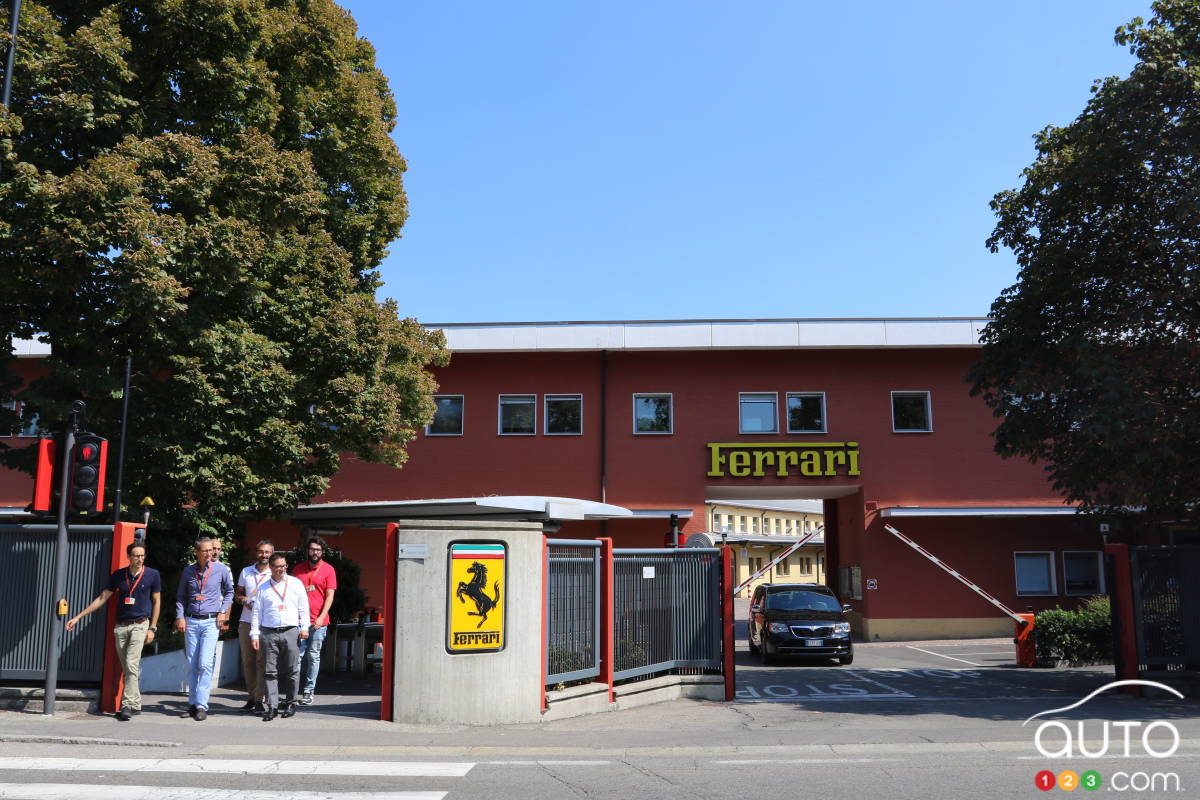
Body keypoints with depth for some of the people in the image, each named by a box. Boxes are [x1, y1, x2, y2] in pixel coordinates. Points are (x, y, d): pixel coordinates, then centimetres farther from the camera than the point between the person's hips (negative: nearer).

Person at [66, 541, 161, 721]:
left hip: (140, 625, -4)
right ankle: (136, 704, 17)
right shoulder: (118, 575, 3)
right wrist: (78, 617, 6)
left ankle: (127, 705, -14)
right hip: (121, 626, 4)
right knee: (127, 669, 8)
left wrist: (152, 628, -3)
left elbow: (157, 602, 1)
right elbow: (102, 598, 9)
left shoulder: (152, 575, -4)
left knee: (131, 665, -16)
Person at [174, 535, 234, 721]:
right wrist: (180, 617, 4)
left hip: (211, 622, -3)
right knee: (192, 665, 7)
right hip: (191, 622, 3)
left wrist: (223, 611, 2)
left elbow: (229, 592, 12)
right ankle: (193, 702, 17)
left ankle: (202, 705, -8)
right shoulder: (188, 571, 5)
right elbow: (181, 596, 15)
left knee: (205, 664, -11)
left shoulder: (221, 569, -1)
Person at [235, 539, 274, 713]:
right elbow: (236, 595, 19)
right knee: (248, 661, 7)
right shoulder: (246, 572, 11)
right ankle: (251, 697, 17)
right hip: (246, 622, 4)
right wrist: (244, 600, -3)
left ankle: (259, 700, -7)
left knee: (262, 661, -8)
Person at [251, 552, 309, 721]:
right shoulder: (263, 588, 11)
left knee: (291, 671, 2)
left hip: (291, 632, -1)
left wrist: (304, 627, 2)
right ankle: (272, 706, 3)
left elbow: (303, 607, 10)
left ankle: (290, 703, 13)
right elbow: (256, 612, 10)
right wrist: (254, 635, 4)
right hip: (269, 633, 1)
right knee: (270, 672, -1)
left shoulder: (296, 584, 9)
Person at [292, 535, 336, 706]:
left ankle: (308, 692, 9)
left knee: (313, 656, 3)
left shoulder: (328, 569, 2)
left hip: (318, 621, -2)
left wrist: (321, 618, -11)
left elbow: (330, 596, -1)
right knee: (298, 655, 0)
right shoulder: (298, 569, 10)